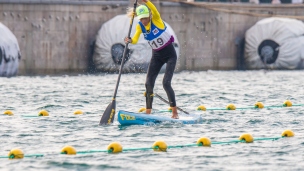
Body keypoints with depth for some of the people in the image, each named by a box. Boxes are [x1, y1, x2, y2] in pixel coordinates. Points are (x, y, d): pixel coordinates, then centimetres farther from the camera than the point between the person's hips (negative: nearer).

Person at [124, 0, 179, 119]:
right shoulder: (140, 26, -5)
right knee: (148, 84, -3)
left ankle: (175, 113, -6)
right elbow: (135, 40, -19)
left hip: (170, 55, -5)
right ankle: (148, 113, 6)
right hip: (156, 56, 5)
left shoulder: (156, 19, -18)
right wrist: (130, 40, -41)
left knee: (166, 83, -15)